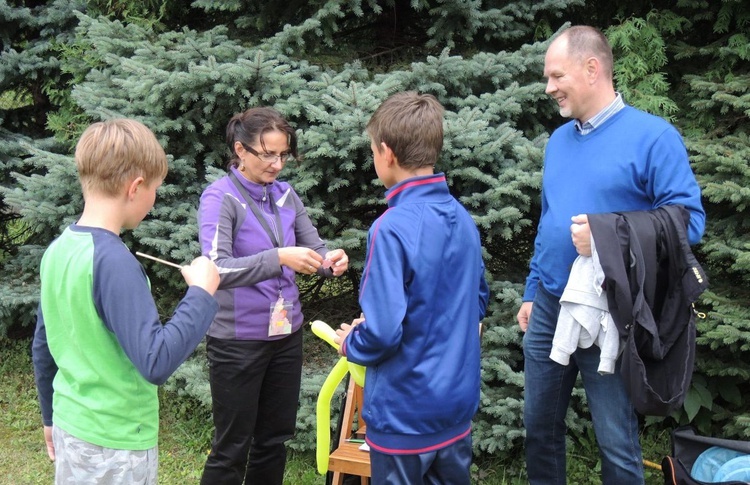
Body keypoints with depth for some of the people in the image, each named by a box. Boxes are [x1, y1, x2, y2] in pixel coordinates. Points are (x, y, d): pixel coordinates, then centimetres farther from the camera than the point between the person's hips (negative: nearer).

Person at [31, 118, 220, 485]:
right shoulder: (113, 261, -24)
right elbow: (156, 363, -29)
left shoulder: (58, 249, 1)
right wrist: (201, 293, -19)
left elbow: (42, 348, 11)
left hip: (72, 427, 8)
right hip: (113, 444, -8)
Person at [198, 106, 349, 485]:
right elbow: (217, 270, -25)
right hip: (238, 340, -6)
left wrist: (331, 259, -19)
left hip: (286, 335, 6)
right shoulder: (220, 197, -13)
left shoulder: (286, 195, 4)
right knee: (232, 447, 6)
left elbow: (314, 247, 4)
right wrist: (279, 258, -36)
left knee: (274, 440, 18)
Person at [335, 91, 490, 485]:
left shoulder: (393, 228, -23)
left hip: (406, 414, -6)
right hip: (458, 406, 7)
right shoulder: (462, 218, -1)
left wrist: (350, 343, -4)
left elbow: (382, 333, -25)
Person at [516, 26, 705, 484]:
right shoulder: (559, 140, 11)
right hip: (548, 309, 7)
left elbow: (689, 219, -15)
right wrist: (532, 291, 16)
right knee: (540, 428, 16)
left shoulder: (652, 136, -11)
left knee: (618, 445, 4)